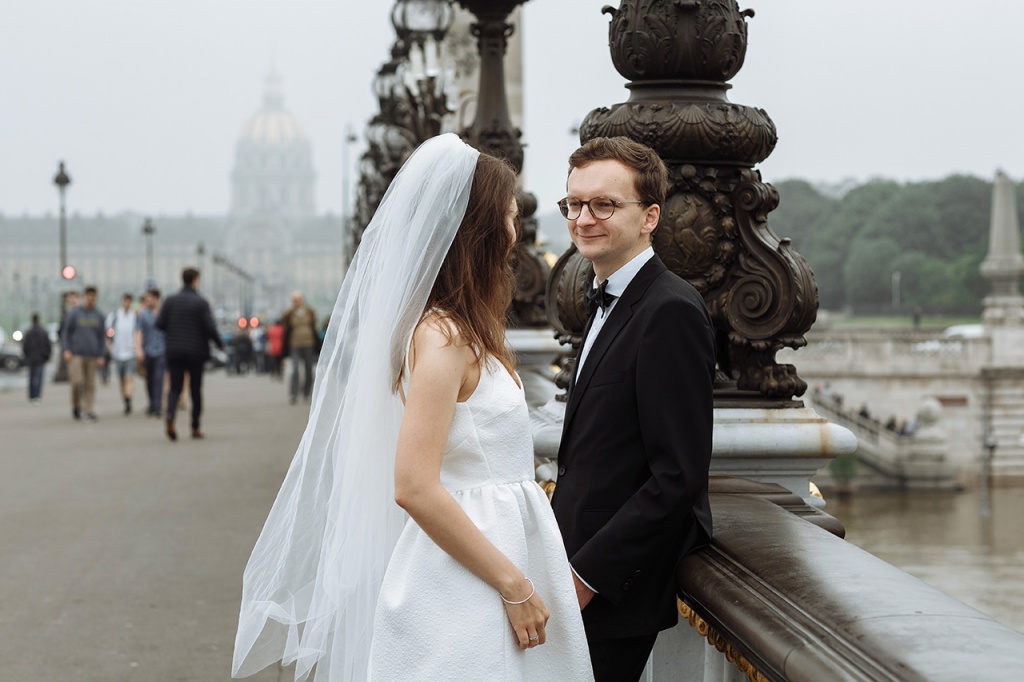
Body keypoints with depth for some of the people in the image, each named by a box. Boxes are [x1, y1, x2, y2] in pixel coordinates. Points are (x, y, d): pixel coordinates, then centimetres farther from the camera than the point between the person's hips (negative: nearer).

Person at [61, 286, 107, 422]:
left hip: (92, 355, 2)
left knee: (90, 384, -1)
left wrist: (101, 355, 5)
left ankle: (87, 410, 2)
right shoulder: (74, 314, 4)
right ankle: (76, 406, 8)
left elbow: (102, 336, 11)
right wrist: (66, 350, -6)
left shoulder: (99, 315, 9)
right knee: (77, 382, -11)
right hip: (76, 354, -2)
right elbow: (66, 332, 6)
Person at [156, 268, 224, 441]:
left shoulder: (170, 301, -1)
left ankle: (170, 416, -24)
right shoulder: (201, 303, -9)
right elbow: (210, 327, -13)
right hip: (196, 352, -2)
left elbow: (159, 324, -4)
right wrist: (220, 344, 3)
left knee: (175, 387, 4)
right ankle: (195, 428, 12)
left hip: (174, 351, 2)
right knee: (196, 389, 10)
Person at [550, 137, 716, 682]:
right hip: (580, 576, 9)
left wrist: (586, 575, -19)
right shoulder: (609, 304, 14)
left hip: (616, 593, -9)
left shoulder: (670, 312, -17)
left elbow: (679, 477, -22)